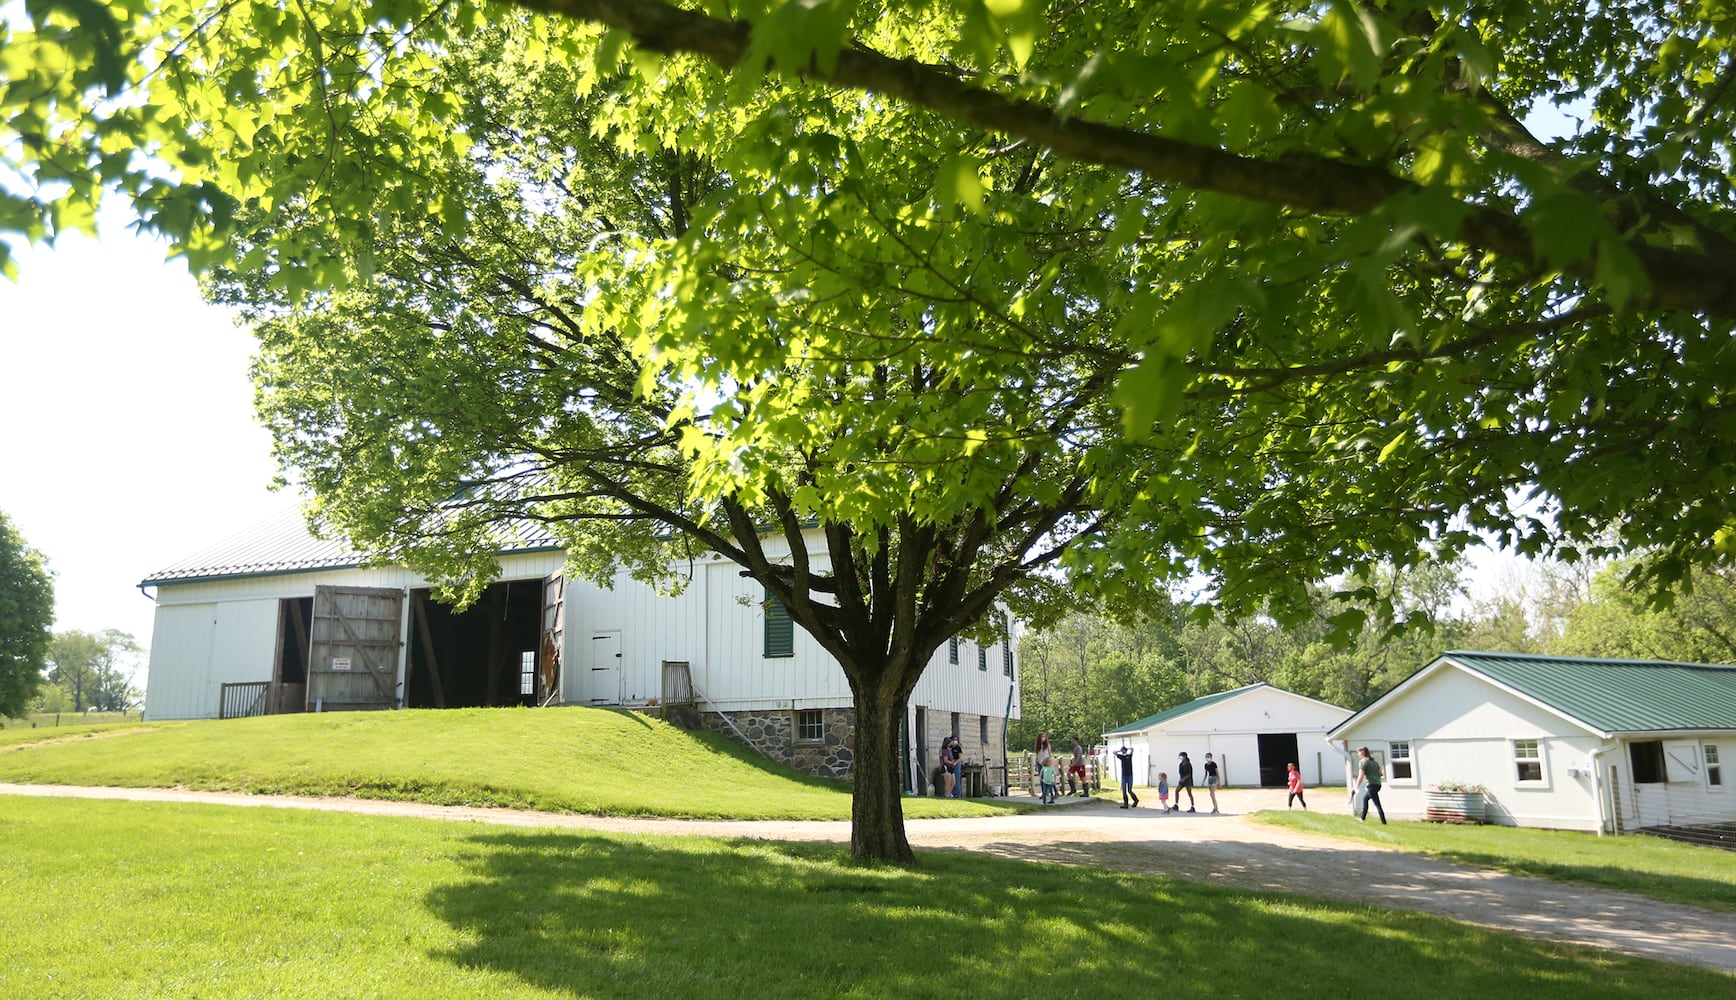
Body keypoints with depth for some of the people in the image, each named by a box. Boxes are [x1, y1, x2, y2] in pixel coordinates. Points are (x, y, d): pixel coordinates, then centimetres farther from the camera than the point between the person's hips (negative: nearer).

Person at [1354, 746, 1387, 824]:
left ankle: (1384, 823, -8)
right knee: (1364, 798, 25)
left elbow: (1361, 776, -16)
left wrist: (1356, 788, -14)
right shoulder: (1374, 761, 16)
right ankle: (1363, 818, 30)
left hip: (1371, 785, -9)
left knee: (1377, 805, -7)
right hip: (1378, 784, 9)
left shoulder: (1362, 762, -9)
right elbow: (1380, 773, 16)